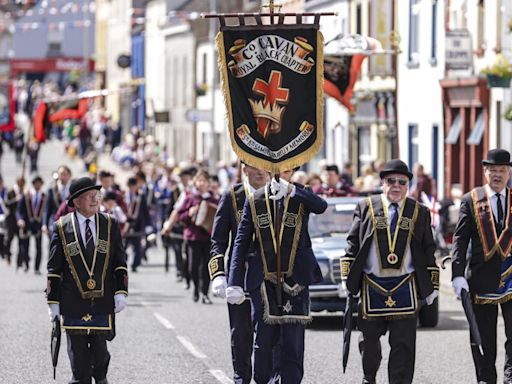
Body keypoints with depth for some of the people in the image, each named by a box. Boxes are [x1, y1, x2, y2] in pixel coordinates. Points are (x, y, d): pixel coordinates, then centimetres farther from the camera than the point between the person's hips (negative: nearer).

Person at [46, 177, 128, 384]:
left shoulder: (110, 224, 6)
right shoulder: (62, 227, 1)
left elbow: (120, 262, 7)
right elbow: (54, 268, 2)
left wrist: (121, 292, -3)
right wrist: (53, 301, 0)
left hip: (103, 299, 1)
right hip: (73, 302, -1)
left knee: (99, 348, 5)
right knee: (78, 352, 2)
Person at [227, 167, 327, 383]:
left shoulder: (301, 197, 1)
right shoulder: (254, 201, 3)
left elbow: (321, 207, -24)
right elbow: (241, 243, 1)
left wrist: (291, 190, -38)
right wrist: (234, 283, -6)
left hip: (295, 282, -1)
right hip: (264, 282, 1)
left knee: (293, 340, -4)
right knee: (264, 340, 3)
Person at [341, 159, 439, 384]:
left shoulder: (419, 213, 9)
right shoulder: (366, 208, 6)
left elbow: (428, 252, 10)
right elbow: (353, 243, 5)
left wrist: (432, 286, 8)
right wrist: (347, 278, -2)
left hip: (406, 288, 0)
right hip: (372, 287, 0)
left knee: (403, 342, -3)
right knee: (369, 338, 11)